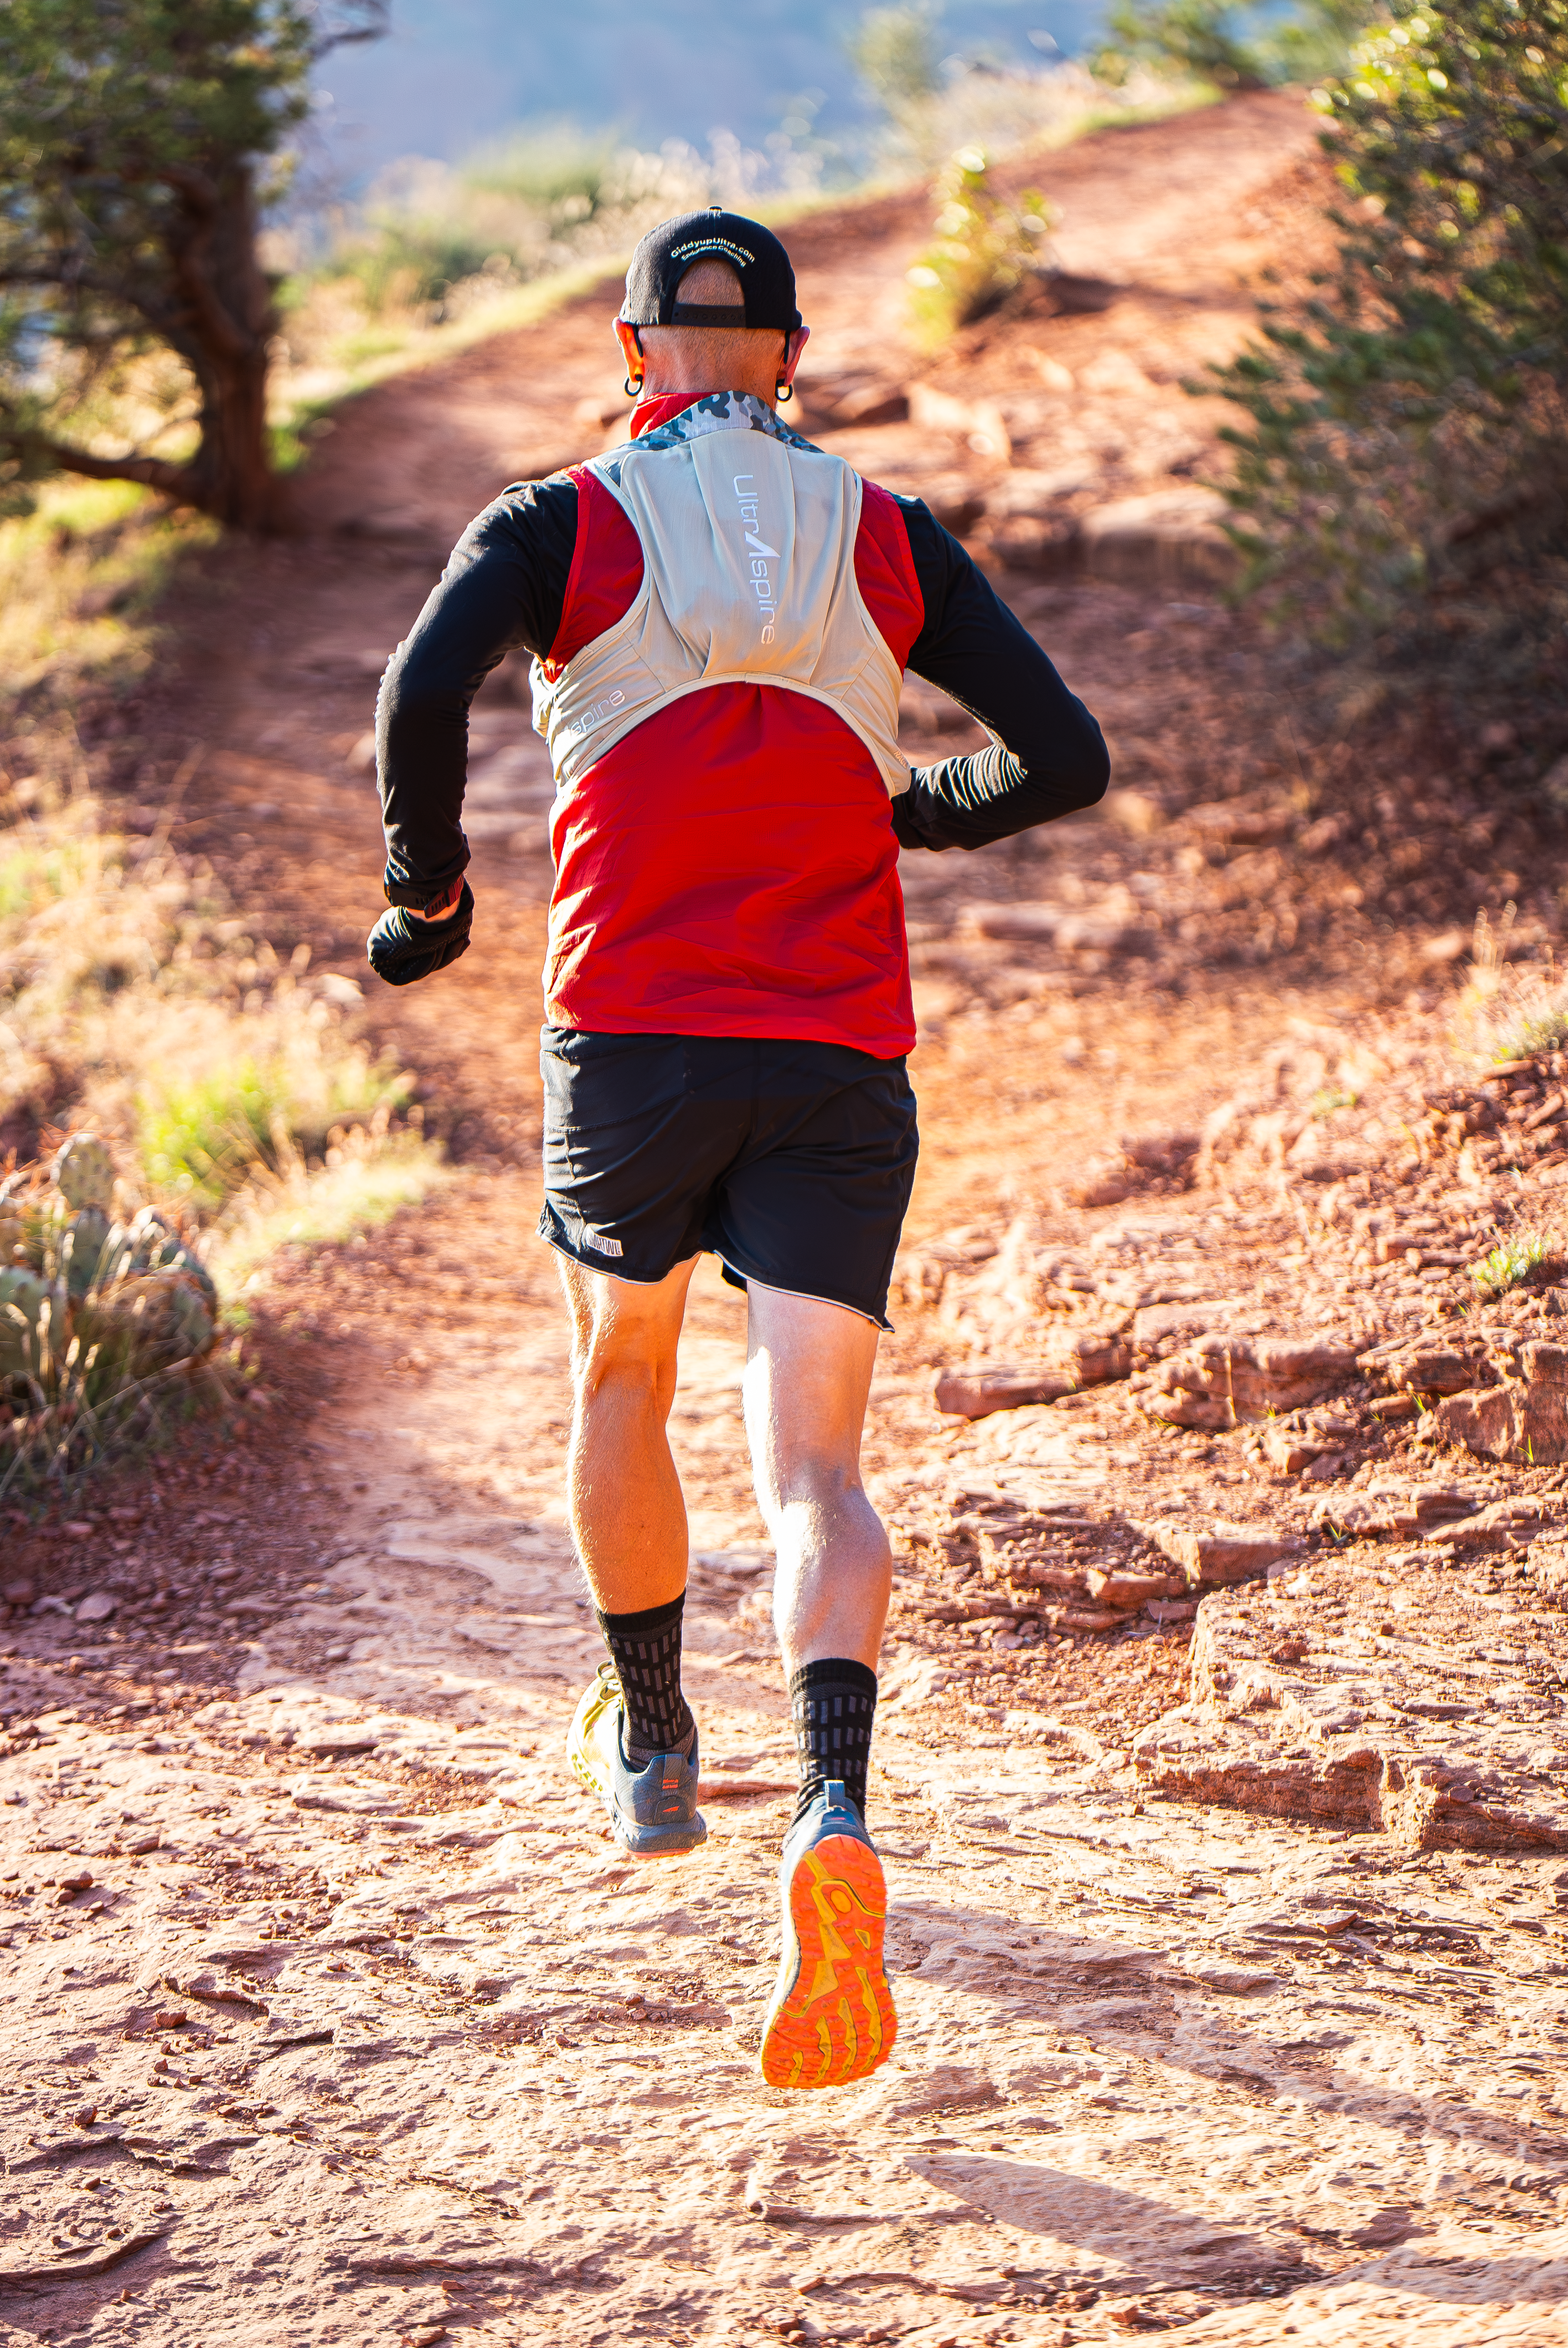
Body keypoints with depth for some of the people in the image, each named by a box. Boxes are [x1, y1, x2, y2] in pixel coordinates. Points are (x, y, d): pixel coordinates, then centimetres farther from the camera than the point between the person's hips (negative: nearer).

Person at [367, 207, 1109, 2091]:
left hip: (632, 1032, 0)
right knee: (811, 1466, -5)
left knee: (620, 1384, 26)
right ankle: (835, 1812, -31)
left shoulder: (559, 525, 4)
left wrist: (427, 892, 0)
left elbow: (423, 693, -16)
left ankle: (651, 1749, 41)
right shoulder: (887, 539, 10)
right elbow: (1061, 761, 4)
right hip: (841, 1054, 1)